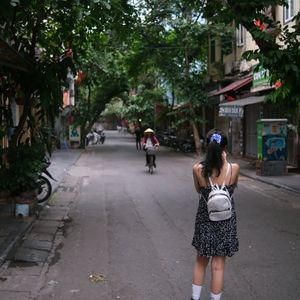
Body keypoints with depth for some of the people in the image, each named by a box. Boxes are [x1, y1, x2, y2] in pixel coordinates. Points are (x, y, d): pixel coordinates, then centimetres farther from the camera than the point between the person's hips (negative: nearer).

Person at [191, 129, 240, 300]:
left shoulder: (198, 169, -15)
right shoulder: (234, 168, -16)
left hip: (205, 220, 1)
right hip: (225, 222, -1)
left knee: (201, 262, 21)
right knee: (218, 266, 10)